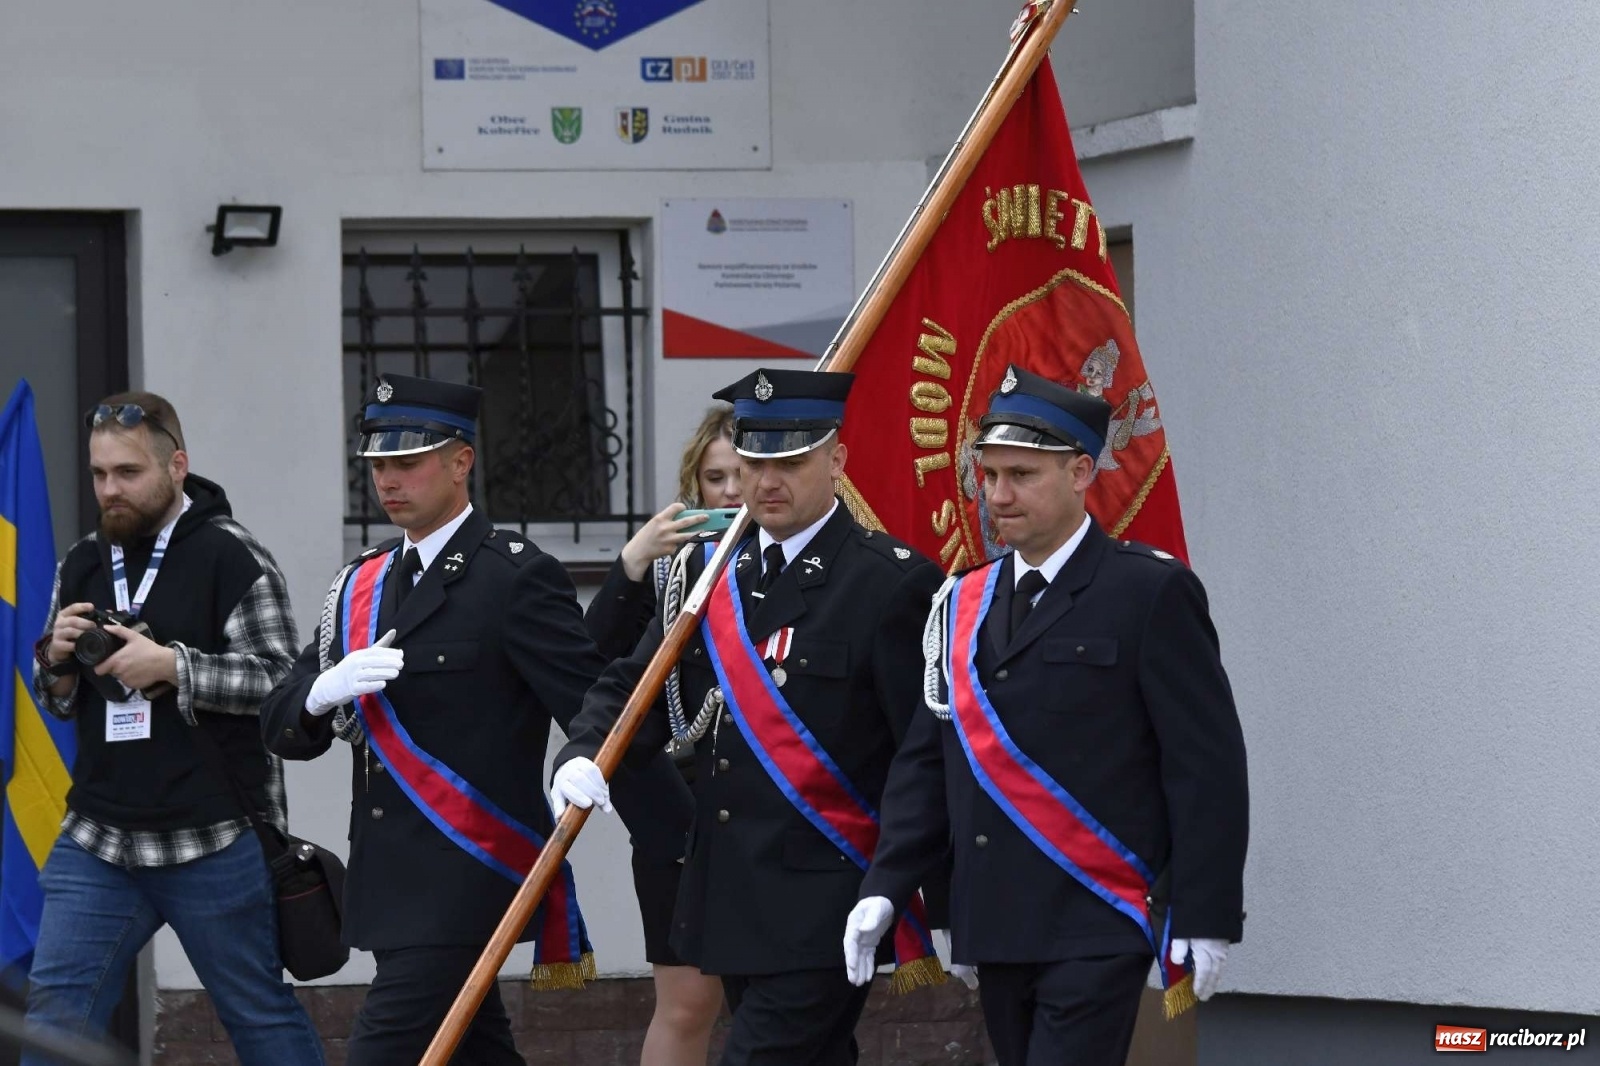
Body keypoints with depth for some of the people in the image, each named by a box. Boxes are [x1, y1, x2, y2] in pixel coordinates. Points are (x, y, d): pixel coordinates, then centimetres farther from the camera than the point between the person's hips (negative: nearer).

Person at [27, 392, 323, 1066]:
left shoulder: (232, 560, -6)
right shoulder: (82, 567, 13)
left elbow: (282, 682, -13)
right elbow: (57, 700, 20)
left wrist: (172, 666, -21)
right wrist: (57, 659, -3)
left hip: (214, 845, -5)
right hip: (97, 843, 5)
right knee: (58, 1006, -2)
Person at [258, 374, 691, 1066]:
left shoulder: (516, 579, -8)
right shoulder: (361, 587, 15)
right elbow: (282, 726, 12)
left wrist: (696, 843, -15)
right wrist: (323, 691, -13)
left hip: (466, 882, -8)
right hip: (388, 883, 8)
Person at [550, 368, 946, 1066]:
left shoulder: (890, 583, -10)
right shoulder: (713, 571, 11)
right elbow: (633, 687, 11)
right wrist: (583, 758, -11)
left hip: (822, 908, -7)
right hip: (731, 898, 7)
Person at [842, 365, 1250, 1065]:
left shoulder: (1151, 594, -5)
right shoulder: (964, 606, 14)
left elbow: (1206, 765, -8)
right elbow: (926, 760, 15)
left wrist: (1205, 918, -12)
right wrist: (885, 888, 2)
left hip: (1098, 929, -7)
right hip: (997, 929, 7)